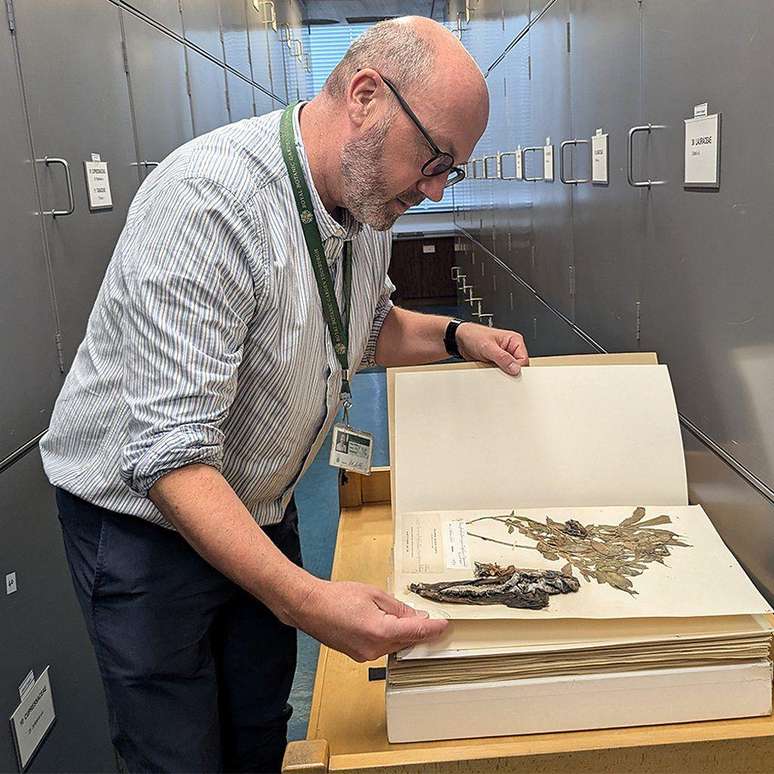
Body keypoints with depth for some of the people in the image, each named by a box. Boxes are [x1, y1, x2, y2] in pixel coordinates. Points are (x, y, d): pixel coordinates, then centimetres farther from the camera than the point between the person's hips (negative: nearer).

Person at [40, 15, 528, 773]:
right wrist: (304, 599, -40)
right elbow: (171, 455, -34)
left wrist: (456, 336, -1)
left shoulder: (367, 201, -4)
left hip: (261, 513, 7)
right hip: (145, 519, -6)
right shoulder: (208, 199, -30)